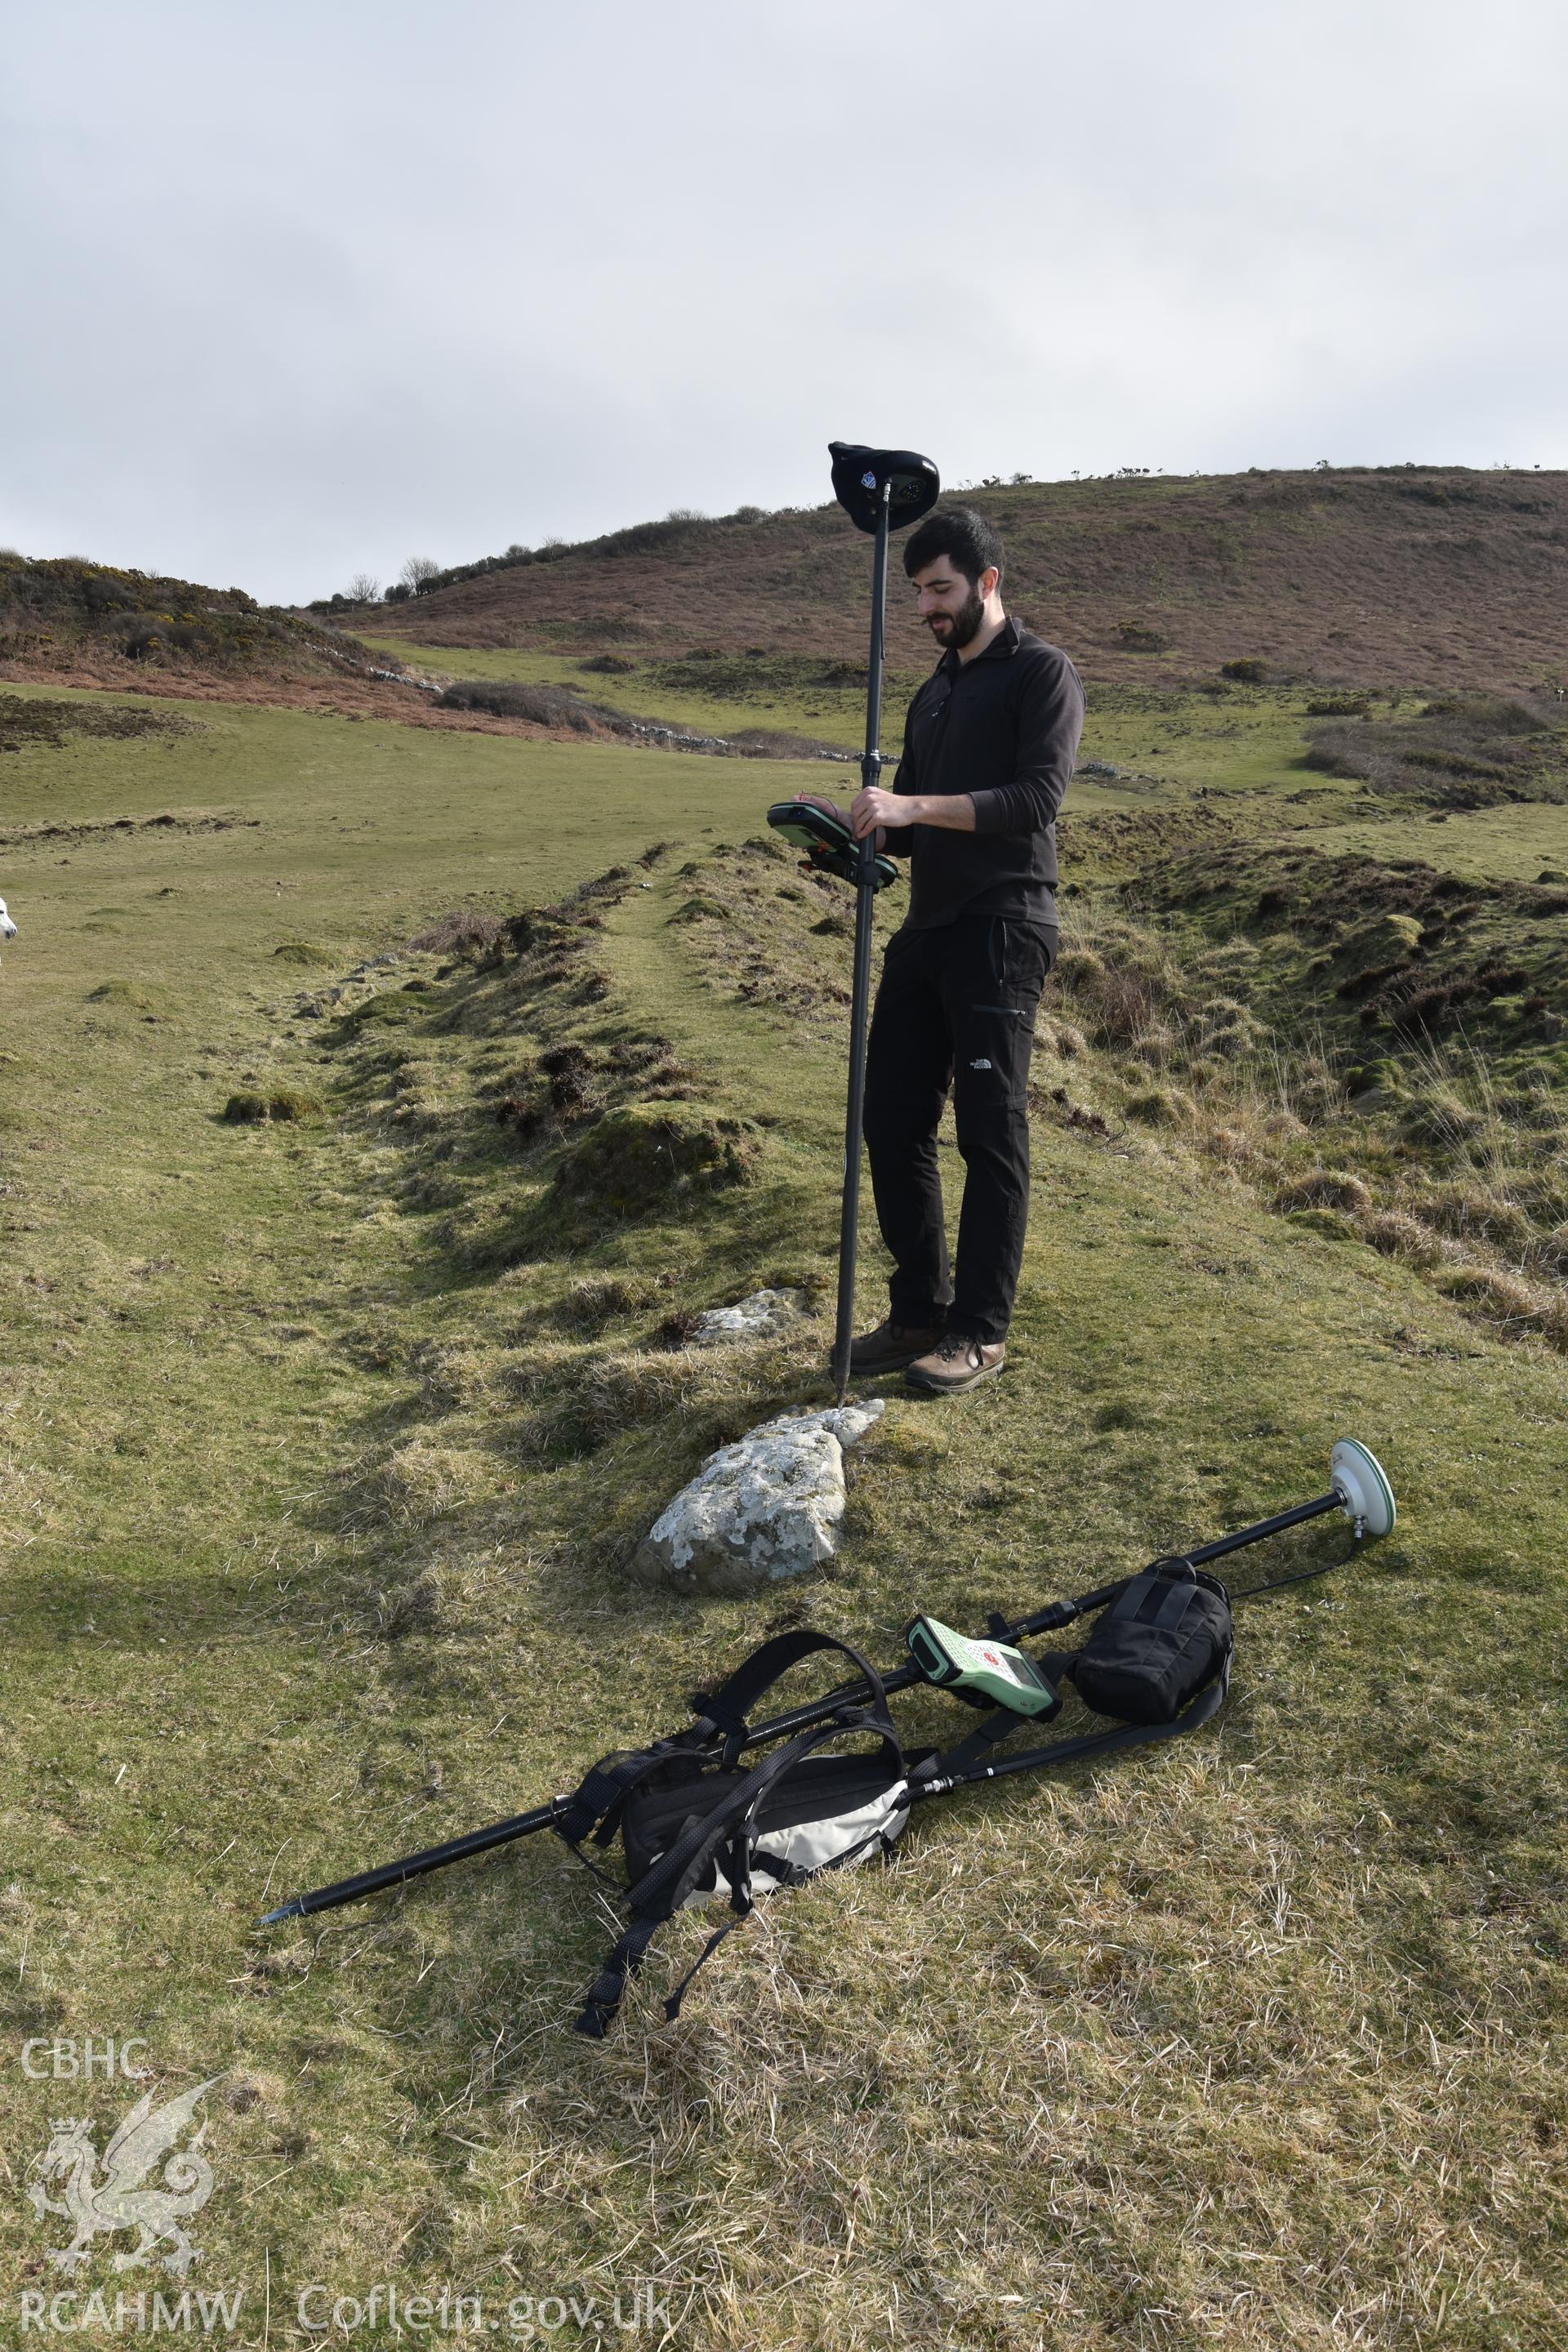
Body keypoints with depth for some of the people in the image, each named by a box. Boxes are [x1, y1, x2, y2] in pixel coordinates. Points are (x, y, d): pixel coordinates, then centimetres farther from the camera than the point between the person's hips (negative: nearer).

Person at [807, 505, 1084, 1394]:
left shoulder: (1042, 672, 0)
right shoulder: (933, 695, 24)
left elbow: (1037, 797, -15)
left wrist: (910, 805, -22)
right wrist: (854, 823, 2)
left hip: (1002, 932, -8)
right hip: (927, 931, 8)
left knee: (992, 1136, -4)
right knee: (893, 1123, 6)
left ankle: (981, 1331, 4)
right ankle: (920, 1312, 17)